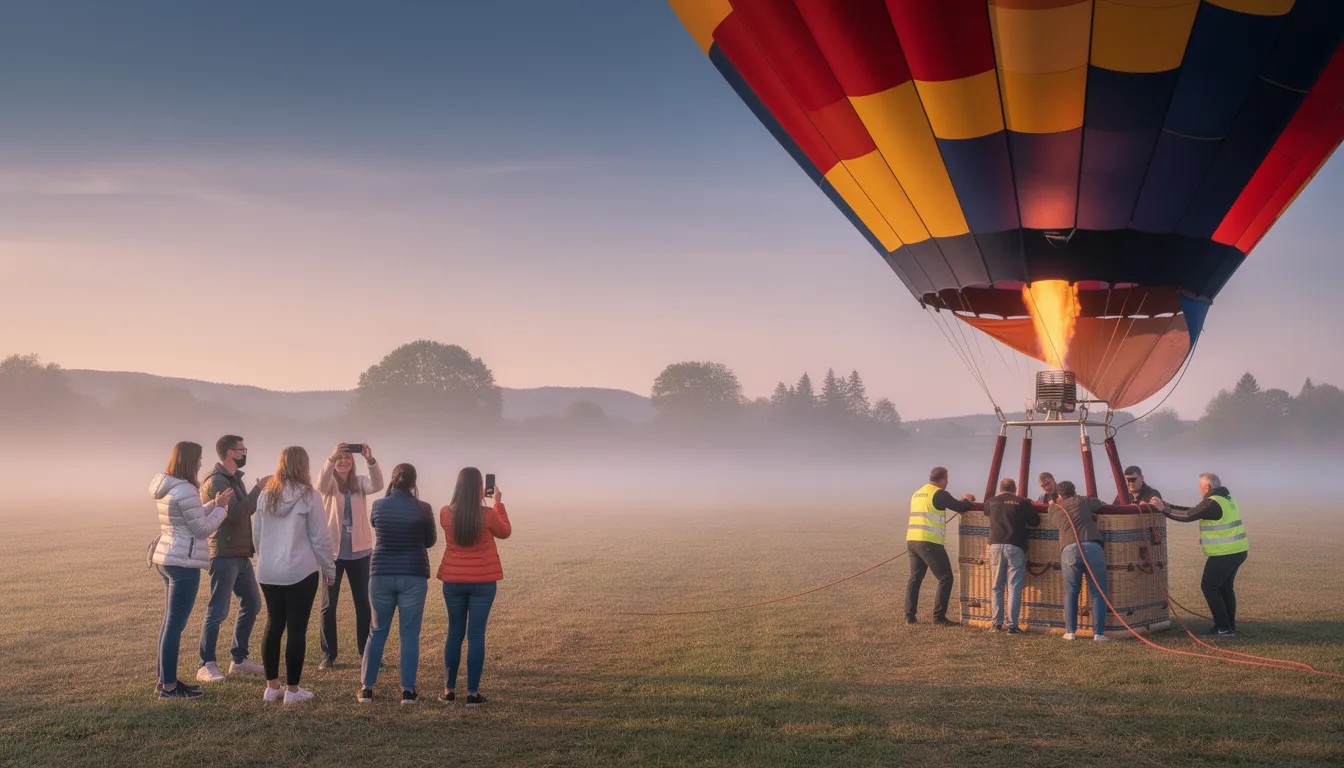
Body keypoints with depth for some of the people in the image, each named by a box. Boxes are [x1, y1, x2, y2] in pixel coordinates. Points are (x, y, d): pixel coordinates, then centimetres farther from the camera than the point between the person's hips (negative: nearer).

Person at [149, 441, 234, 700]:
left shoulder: (166, 489, 12)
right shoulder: (185, 491, -18)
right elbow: (202, 529, -13)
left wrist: (214, 504, 17)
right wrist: (221, 509, 0)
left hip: (166, 558, 10)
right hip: (183, 562, -10)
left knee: (171, 621, 17)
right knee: (176, 624, -5)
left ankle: (166, 680, 24)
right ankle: (169, 688, 0)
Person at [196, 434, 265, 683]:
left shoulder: (234, 478, 16)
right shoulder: (216, 481, -14)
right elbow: (236, 513, -22)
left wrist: (261, 491, 9)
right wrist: (258, 489, -17)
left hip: (241, 555, 10)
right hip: (224, 555, -10)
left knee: (252, 603, 14)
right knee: (218, 610, -5)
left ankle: (239, 659, 23)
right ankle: (206, 665, 3)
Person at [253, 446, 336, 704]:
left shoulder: (265, 495, 5)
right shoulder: (308, 495, -10)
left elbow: (256, 534, 12)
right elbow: (320, 537, -8)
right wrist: (329, 568, 3)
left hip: (268, 573, 5)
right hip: (300, 573, -5)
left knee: (273, 626, 14)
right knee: (297, 629, 2)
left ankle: (272, 687, 20)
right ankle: (292, 690, 7)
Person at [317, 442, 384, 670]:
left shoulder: (360, 482, 2)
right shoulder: (329, 484, -2)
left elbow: (377, 485, -20)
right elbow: (321, 484, -27)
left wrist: (371, 460, -38)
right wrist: (331, 458, -44)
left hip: (359, 551, 2)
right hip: (333, 551, -1)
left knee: (364, 603, 8)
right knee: (329, 604, 5)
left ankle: (367, 652, 17)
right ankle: (328, 655, 14)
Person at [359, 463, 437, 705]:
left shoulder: (378, 506, -4)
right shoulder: (423, 509, -9)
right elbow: (430, 541, 5)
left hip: (381, 574, 2)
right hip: (413, 576, -2)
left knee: (377, 632, 13)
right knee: (410, 634, 5)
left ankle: (367, 688, 15)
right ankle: (408, 690, 5)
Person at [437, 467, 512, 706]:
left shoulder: (446, 514, -6)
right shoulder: (488, 515, -14)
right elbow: (505, 532, 6)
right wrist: (498, 503, 14)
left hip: (453, 581, 3)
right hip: (483, 581, -2)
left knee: (454, 633, 14)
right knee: (476, 635, 3)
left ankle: (449, 689, 18)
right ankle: (473, 692, 5)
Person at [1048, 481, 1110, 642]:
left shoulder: (1054, 509, 21)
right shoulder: (1083, 501, 19)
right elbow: (1103, 505, 33)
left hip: (1069, 550, 1)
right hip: (1092, 548, -1)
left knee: (1071, 592, 13)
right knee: (1098, 592, 5)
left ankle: (1070, 631, 8)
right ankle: (1098, 633, 0)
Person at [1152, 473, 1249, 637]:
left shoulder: (1212, 503, -17)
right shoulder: (1225, 498, 13)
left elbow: (1187, 516, -17)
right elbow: (1193, 511, 16)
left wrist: (1164, 509, -8)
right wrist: (1167, 506, 14)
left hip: (1224, 554, -9)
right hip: (1237, 551, 9)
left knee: (1209, 587, 1)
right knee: (1225, 587, 19)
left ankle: (1224, 627, 0)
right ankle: (1230, 625, 22)